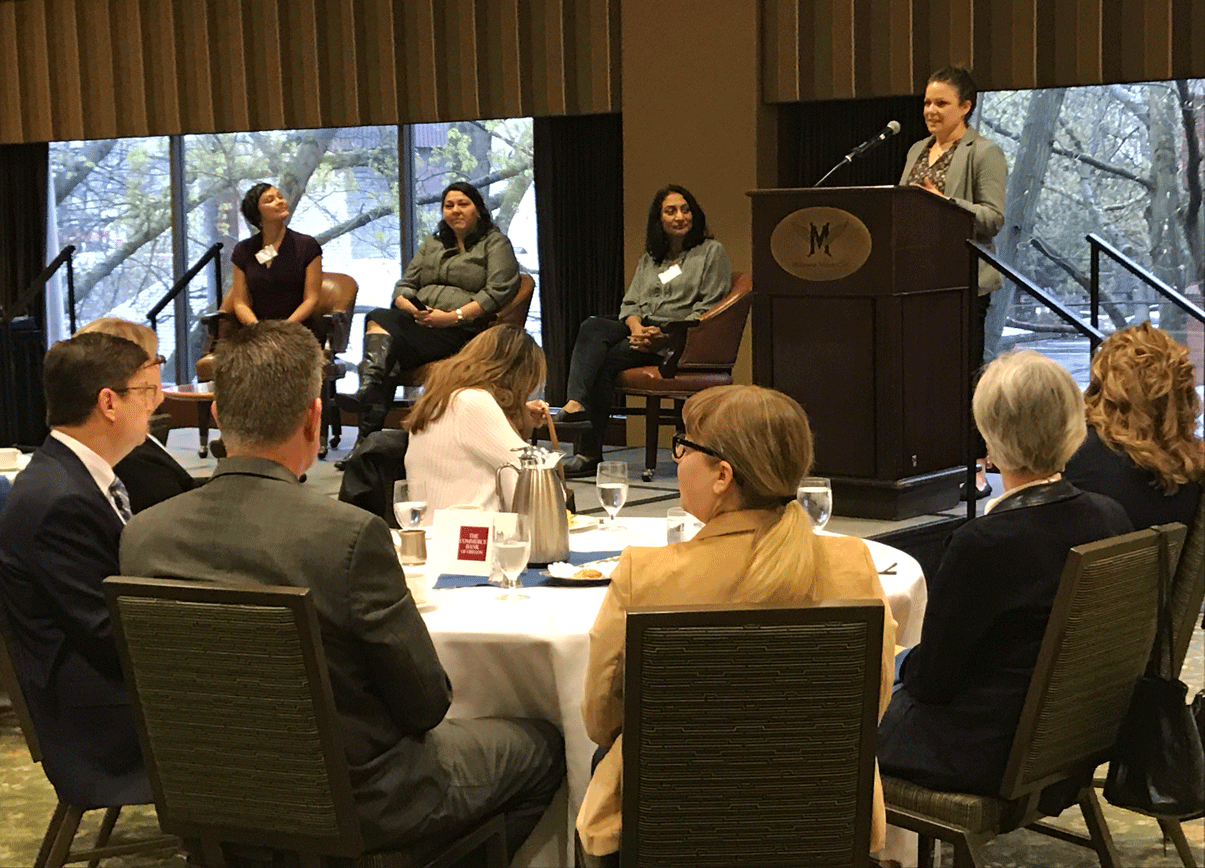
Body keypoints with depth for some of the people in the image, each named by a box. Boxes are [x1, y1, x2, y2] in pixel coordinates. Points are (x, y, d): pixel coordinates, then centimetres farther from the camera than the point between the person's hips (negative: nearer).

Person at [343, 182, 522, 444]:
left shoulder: (495, 243, 10)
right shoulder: (431, 244, 29)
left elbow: (496, 293, -5)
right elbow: (404, 284, 21)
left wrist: (453, 317, -16)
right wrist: (410, 307, -4)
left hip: (464, 330, -6)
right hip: (419, 321, 6)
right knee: (378, 317, -30)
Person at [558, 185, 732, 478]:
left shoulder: (712, 252, 7)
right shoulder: (649, 258, 25)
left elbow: (707, 310, -3)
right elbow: (630, 302, 16)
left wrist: (665, 336, -15)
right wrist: (636, 327, -8)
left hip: (679, 342, -6)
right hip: (641, 331, 6)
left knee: (607, 359, -29)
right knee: (593, 327, -27)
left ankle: (590, 451, -30)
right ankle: (575, 403, -46)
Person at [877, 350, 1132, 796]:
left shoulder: (984, 543, -30)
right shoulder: (1111, 519, -8)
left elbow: (932, 679, -19)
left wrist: (908, 666, 7)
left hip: (991, 757, -8)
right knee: (899, 668, 28)